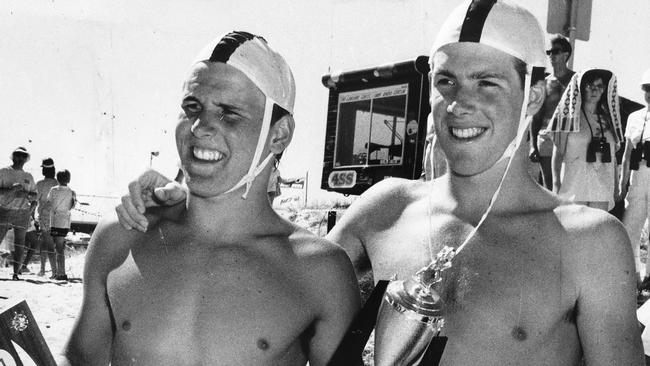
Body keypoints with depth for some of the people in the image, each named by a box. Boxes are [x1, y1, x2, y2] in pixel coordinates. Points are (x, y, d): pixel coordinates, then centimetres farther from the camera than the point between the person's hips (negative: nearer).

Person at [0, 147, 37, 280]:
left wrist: (26, 194, -5)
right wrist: (11, 189, -18)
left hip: (22, 213, 3)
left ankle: (16, 272, 1)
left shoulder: (29, 177, 15)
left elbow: (35, 196, 15)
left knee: (19, 243, -1)